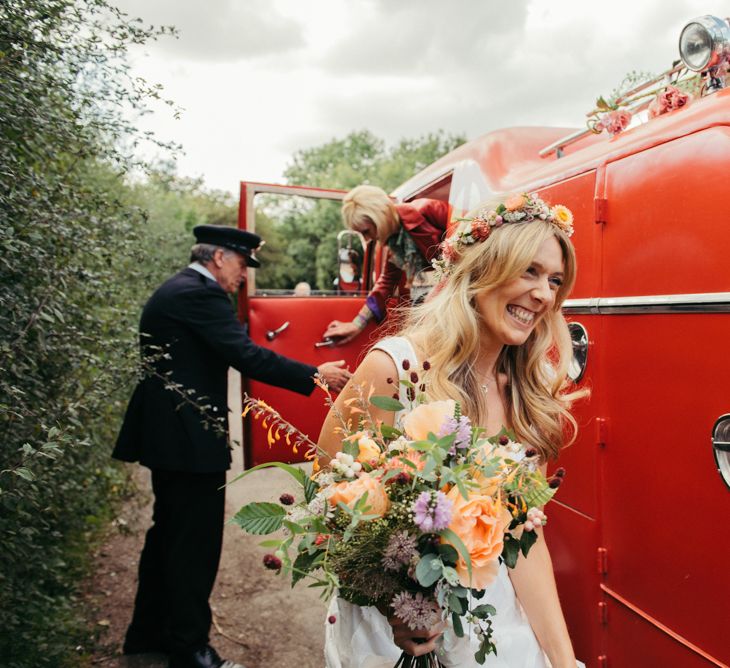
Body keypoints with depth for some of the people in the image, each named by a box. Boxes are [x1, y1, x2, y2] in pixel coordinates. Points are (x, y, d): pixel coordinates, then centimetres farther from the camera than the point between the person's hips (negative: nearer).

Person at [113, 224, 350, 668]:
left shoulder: (175, 290, 15)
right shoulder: (199, 294, -17)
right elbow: (246, 356, -23)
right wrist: (314, 376, -19)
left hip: (167, 432, 11)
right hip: (191, 437, -11)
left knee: (169, 533, 20)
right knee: (196, 542, 1)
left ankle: (149, 632, 34)